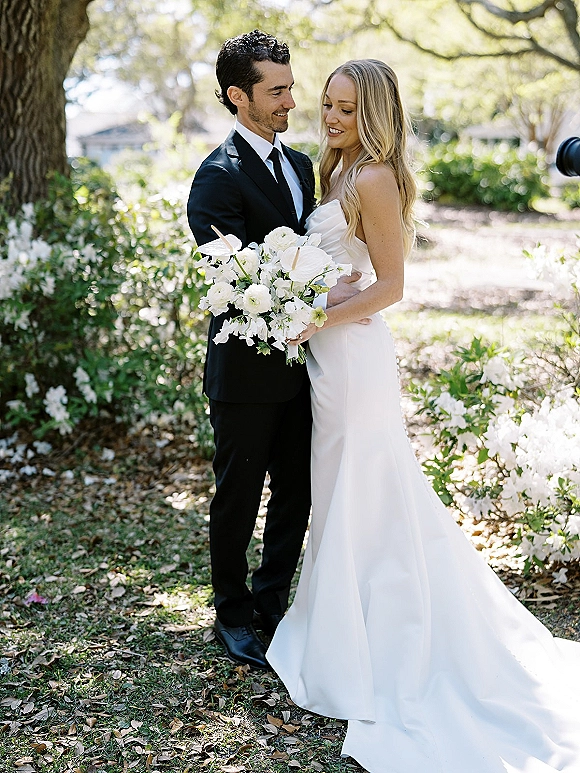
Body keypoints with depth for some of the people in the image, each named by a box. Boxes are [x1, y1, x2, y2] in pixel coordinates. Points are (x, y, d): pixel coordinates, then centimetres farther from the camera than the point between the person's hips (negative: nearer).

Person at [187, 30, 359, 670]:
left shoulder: (300, 165, 12)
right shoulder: (218, 177, -14)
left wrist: (339, 294, -3)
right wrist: (318, 299, -23)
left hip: (299, 361, 7)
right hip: (247, 369, -7)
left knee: (295, 492, 15)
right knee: (238, 496, 8)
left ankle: (271, 602, 33)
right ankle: (233, 615, 27)